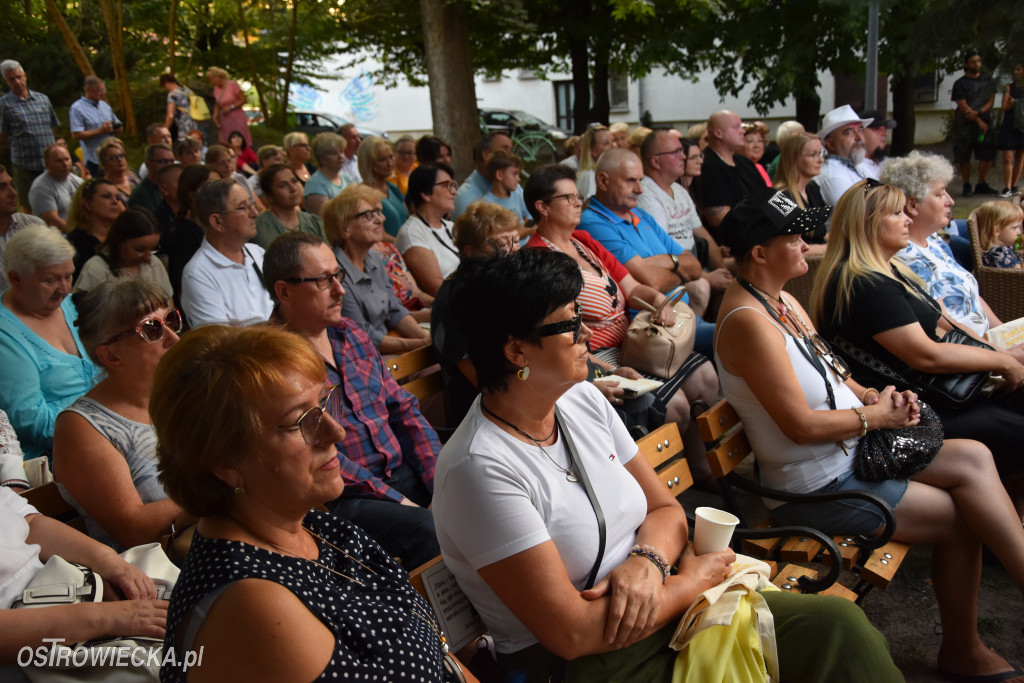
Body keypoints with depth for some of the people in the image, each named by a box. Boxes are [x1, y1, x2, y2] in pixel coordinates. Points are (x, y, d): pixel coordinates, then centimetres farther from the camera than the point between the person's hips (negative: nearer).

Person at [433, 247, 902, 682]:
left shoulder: (583, 399, 2)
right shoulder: (480, 469, -22)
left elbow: (667, 510, 10)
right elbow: (572, 634, -21)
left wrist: (647, 560, -13)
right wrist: (693, 580, -11)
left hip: (657, 605, 7)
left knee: (839, 623, -11)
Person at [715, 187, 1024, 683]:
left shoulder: (782, 300, 9)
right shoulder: (748, 320, -22)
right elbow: (801, 425, -23)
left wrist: (875, 395, -2)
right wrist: (875, 415, -12)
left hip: (852, 450, 9)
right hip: (817, 487, -9)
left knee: (974, 459, -3)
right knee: (964, 516, -5)